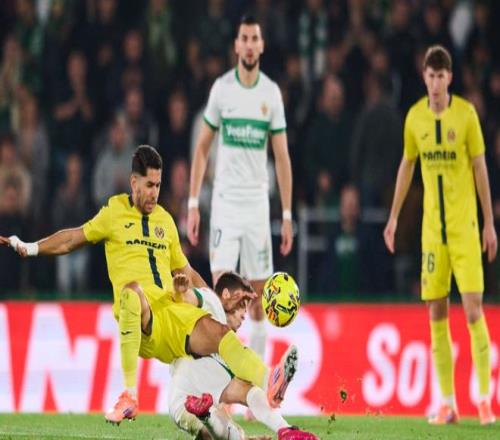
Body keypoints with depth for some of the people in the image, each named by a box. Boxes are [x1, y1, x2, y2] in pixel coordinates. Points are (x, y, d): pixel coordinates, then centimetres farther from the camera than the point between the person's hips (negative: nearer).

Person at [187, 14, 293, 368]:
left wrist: (287, 215, 2)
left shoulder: (272, 93, 2)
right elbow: (202, 147, 6)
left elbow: (282, 157, 5)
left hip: (258, 202, 1)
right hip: (225, 200, -1)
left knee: (258, 293, 4)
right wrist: (193, 203, -1)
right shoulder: (222, 88, 0)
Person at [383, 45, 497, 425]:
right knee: (437, 313, 2)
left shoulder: (466, 113, -5)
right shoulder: (415, 117, 5)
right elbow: (407, 165, 16)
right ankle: (447, 402, 6)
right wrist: (394, 216, 16)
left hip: (465, 226, -4)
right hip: (432, 228, 4)